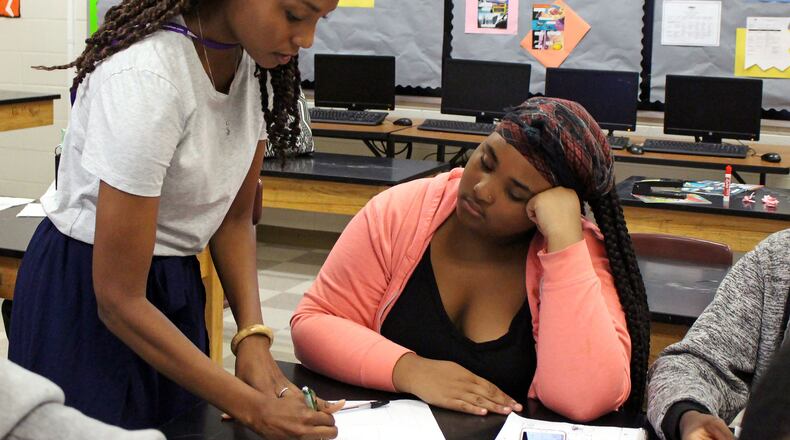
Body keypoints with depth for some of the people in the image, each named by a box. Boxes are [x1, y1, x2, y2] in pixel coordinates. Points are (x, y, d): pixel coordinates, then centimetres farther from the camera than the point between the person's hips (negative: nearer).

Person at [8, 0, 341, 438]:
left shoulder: (254, 61, -9)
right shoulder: (146, 76, -31)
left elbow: (235, 217, 1)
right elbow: (118, 299, -27)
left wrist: (253, 336, -15)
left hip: (175, 288, 7)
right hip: (86, 303, -6)